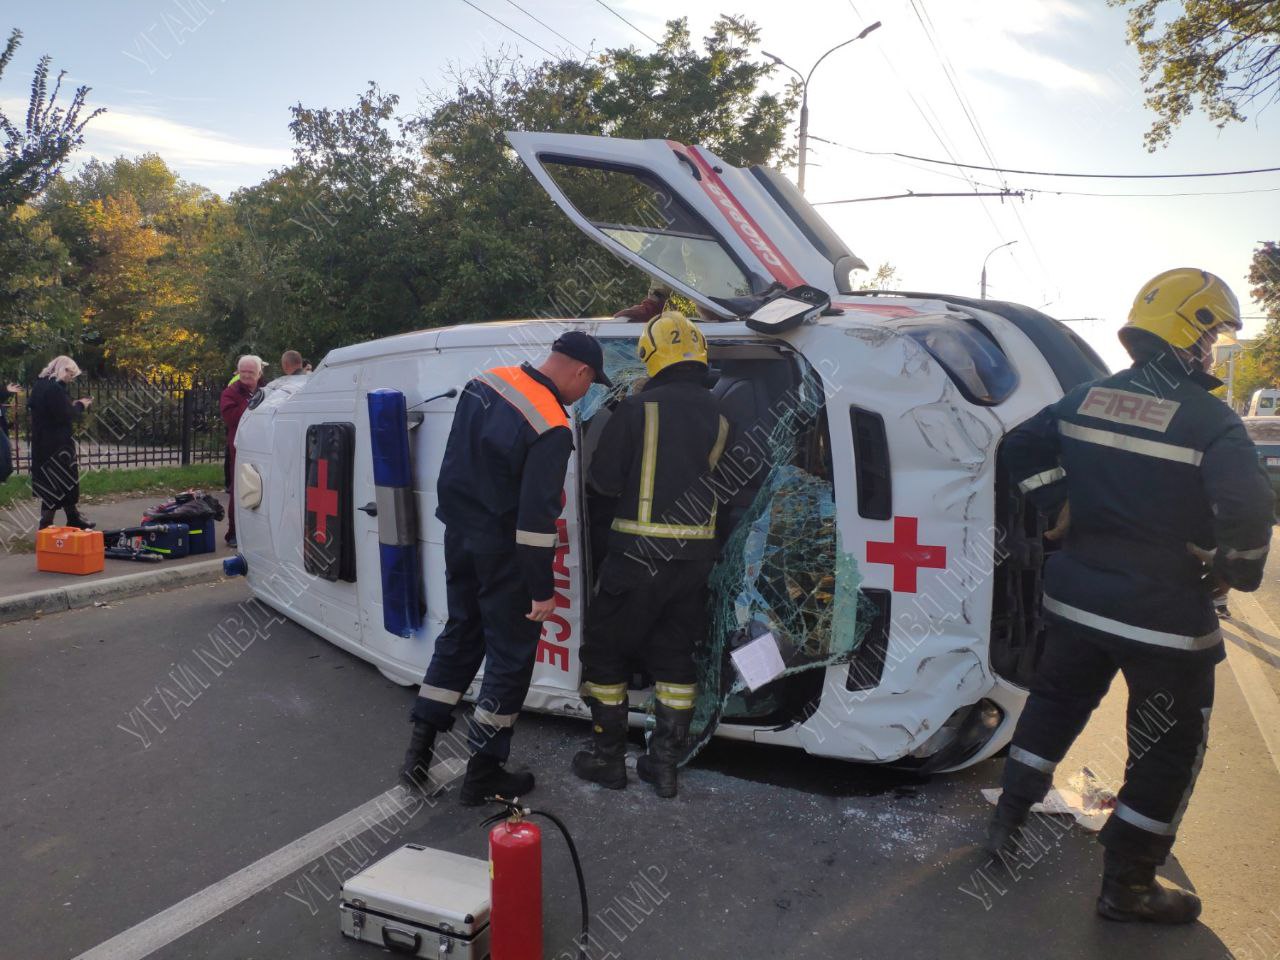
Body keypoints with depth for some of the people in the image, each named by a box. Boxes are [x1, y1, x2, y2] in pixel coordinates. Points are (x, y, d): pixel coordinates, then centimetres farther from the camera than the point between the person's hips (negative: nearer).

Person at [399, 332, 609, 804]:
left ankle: (419, 748, 26)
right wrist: (543, 589, -17)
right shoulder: (552, 430, -25)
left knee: (460, 636, 22)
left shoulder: (486, 381, -1)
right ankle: (483, 772, 18)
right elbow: (536, 518, -25)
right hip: (503, 553, -8)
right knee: (511, 657, 8)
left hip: (459, 537, 8)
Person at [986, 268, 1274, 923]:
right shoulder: (1210, 419, -15)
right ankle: (1127, 884, 21)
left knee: (1056, 700, 24)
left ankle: (1009, 818, 34)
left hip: (1078, 596, 6)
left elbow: (1021, 450, 9)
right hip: (1165, 615, -5)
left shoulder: (1088, 398, 2)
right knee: (1171, 746, 12)